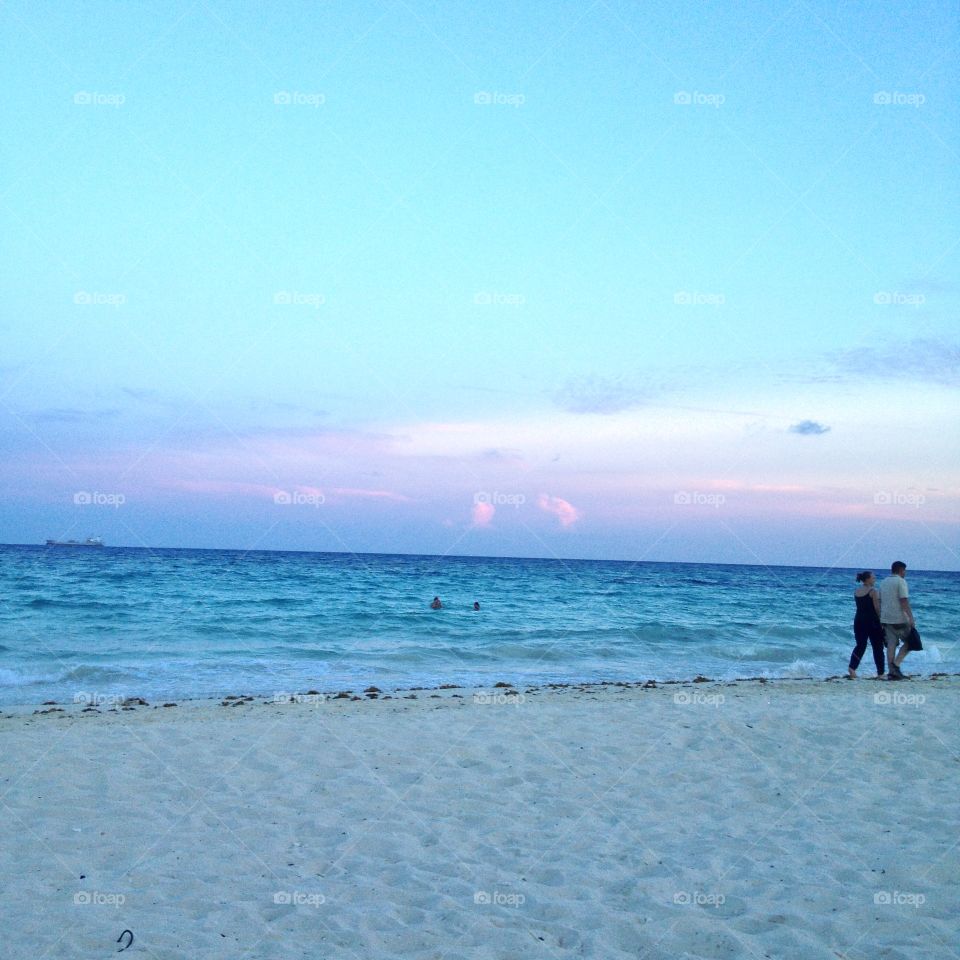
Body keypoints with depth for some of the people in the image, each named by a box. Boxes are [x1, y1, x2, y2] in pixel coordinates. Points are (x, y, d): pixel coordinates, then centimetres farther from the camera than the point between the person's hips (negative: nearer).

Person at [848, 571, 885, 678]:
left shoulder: (856, 591, 8)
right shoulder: (873, 591, -11)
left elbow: (860, 606, 11)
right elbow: (877, 608, -13)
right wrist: (881, 620, -4)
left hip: (858, 620, 5)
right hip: (872, 621, -5)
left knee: (860, 645, 9)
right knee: (877, 647, 6)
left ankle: (852, 667, -10)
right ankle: (880, 672, 10)